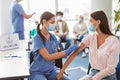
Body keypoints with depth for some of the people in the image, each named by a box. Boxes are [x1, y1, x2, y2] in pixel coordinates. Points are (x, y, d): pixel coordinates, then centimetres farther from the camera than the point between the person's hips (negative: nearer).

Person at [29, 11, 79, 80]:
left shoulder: (53, 37, 6)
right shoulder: (37, 38, -12)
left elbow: (56, 55, 10)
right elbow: (47, 57, -19)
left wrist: (69, 53, -6)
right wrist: (67, 52, -21)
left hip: (51, 70, 6)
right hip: (38, 72, -5)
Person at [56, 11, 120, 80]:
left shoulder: (114, 42, -17)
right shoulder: (91, 37, -3)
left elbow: (110, 68, -15)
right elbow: (74, 53, -8)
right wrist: (62, 71, -13)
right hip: (93, 73, 4)